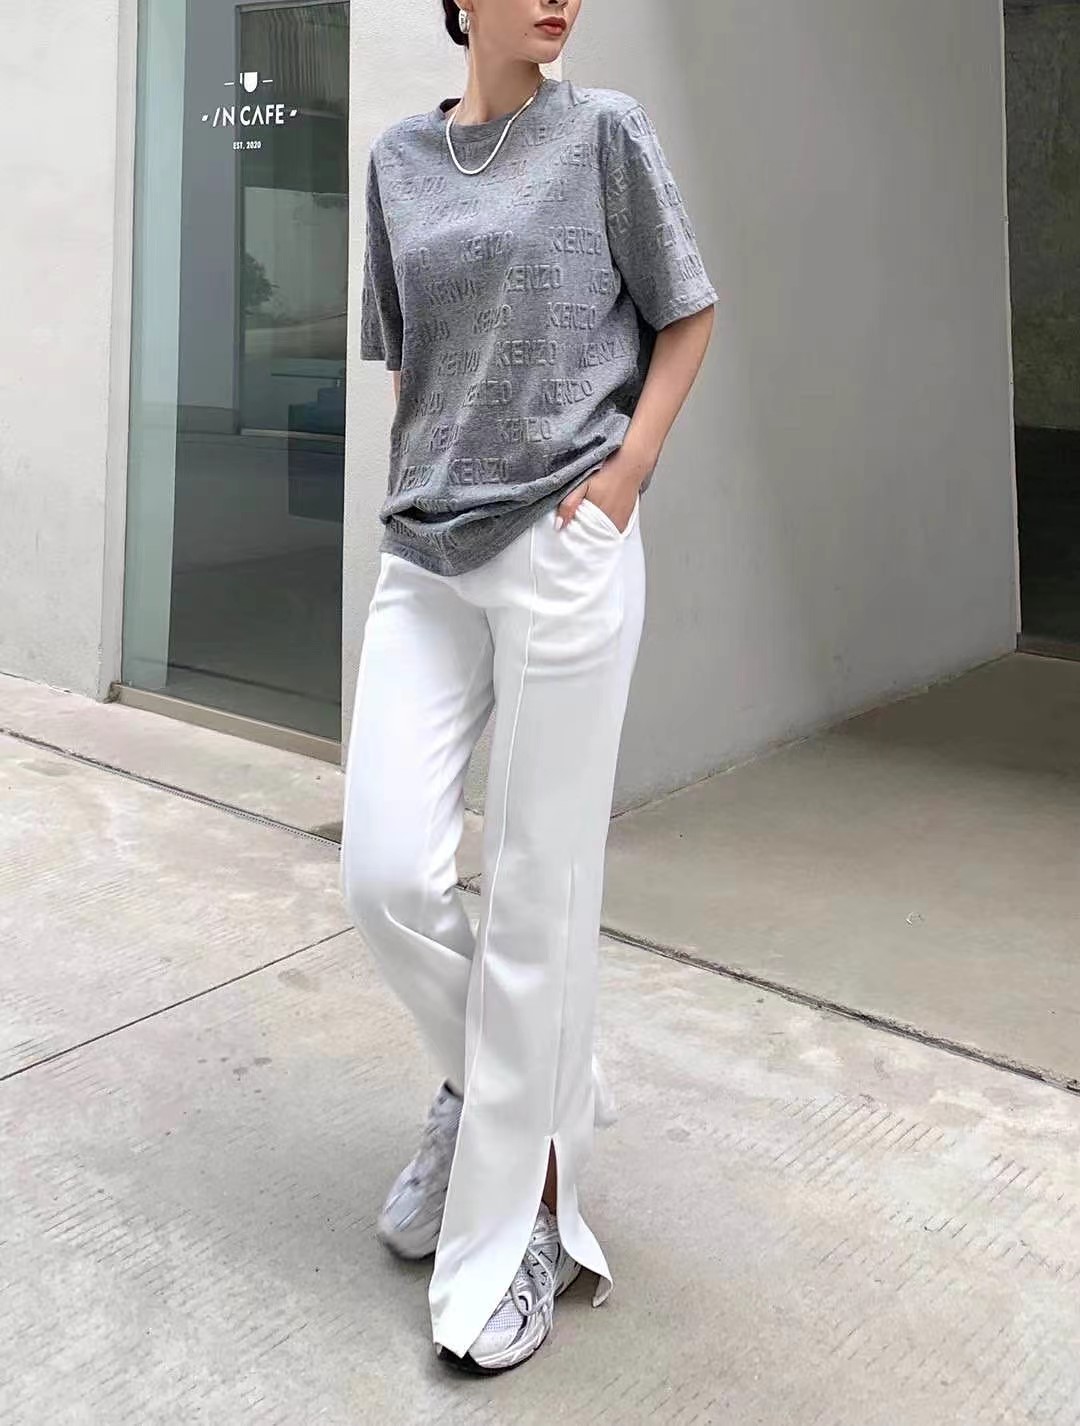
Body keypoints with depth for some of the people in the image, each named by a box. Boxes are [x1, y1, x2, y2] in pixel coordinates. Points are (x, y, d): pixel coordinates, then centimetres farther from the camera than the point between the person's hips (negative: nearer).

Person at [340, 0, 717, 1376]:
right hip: (422, 563, 4)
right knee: (386, 877, -3)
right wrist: (416, 502, 9)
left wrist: (622, 478, -5)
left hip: (563, 554, -3)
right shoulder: (398, 157, 14)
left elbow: (686, 317, 7)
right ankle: (490, 1081, 29)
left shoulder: (605, 130, 4)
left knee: (537, 898, 0)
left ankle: (508, 1237, 15)